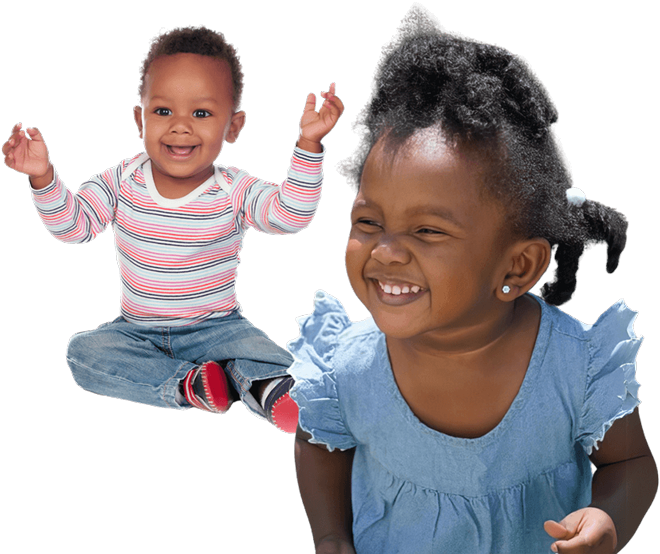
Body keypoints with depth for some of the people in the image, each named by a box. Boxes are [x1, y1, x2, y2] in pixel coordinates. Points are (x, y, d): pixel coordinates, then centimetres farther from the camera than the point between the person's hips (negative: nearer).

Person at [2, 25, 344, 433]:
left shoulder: (236, 191, -13)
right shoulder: (122, 182, -7)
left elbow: (290, 215, -26)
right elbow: (72, 224, -9)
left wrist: (308, 146, -37)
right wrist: (43, 177, -26)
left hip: (215, 326, -4)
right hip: (137, 330, 4)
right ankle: (187, 384, -28)